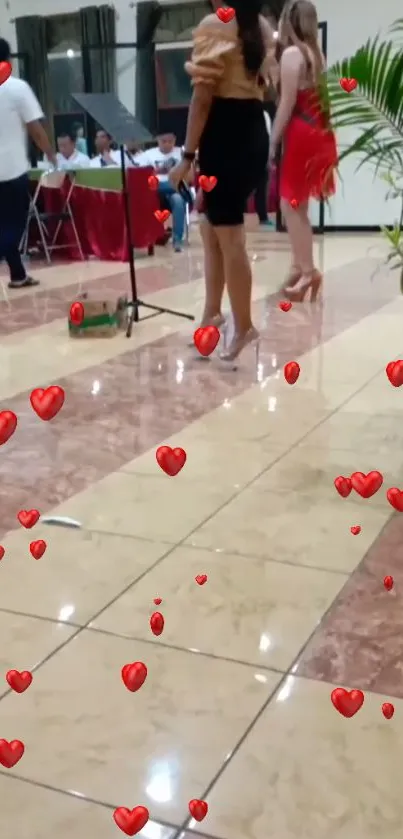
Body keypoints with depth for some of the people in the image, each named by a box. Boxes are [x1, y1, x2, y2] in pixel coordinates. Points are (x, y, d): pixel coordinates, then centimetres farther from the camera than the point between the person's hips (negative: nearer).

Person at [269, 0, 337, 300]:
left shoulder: (291, 53, -10)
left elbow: (287, 103, -14)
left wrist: (272, 142, -11)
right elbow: (312, 98, 13)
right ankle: (300, 267, 20)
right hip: (319, 132, 9)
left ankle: (308, 270, -8)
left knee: (290, 204, -4)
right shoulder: (316, 53, 14)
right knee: (298, 204, 14)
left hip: (302, 134, -9)